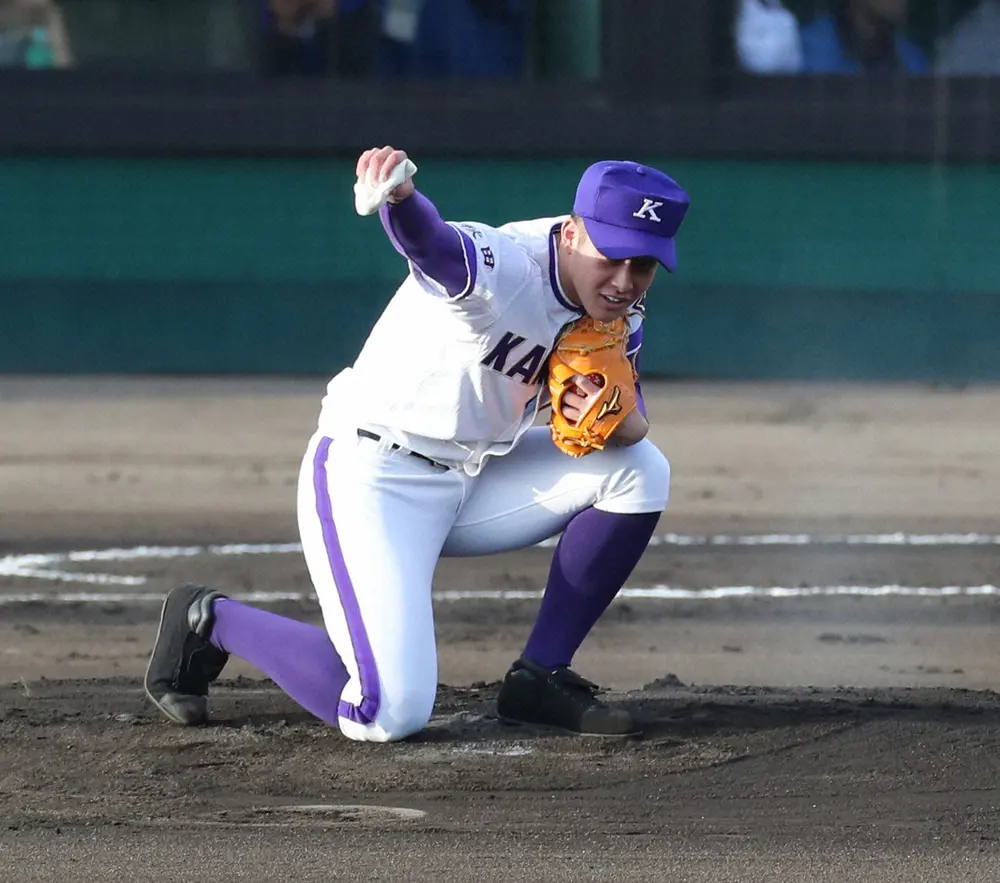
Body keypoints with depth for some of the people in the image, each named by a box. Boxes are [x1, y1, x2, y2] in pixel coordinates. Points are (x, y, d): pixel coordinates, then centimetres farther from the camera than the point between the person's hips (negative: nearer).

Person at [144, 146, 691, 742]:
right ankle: (211, 622, 5)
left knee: (639, 470, -3)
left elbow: (633, 420, 8)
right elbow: (429, 241, -49)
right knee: (388, 713, -20)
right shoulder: (505, 266, -27)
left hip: (472, 483, 8)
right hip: (370, 476, -8)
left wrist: (621, 421, -18)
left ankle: (542, 678, 7)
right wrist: (400, 197, -74)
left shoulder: (621, 311, -2)